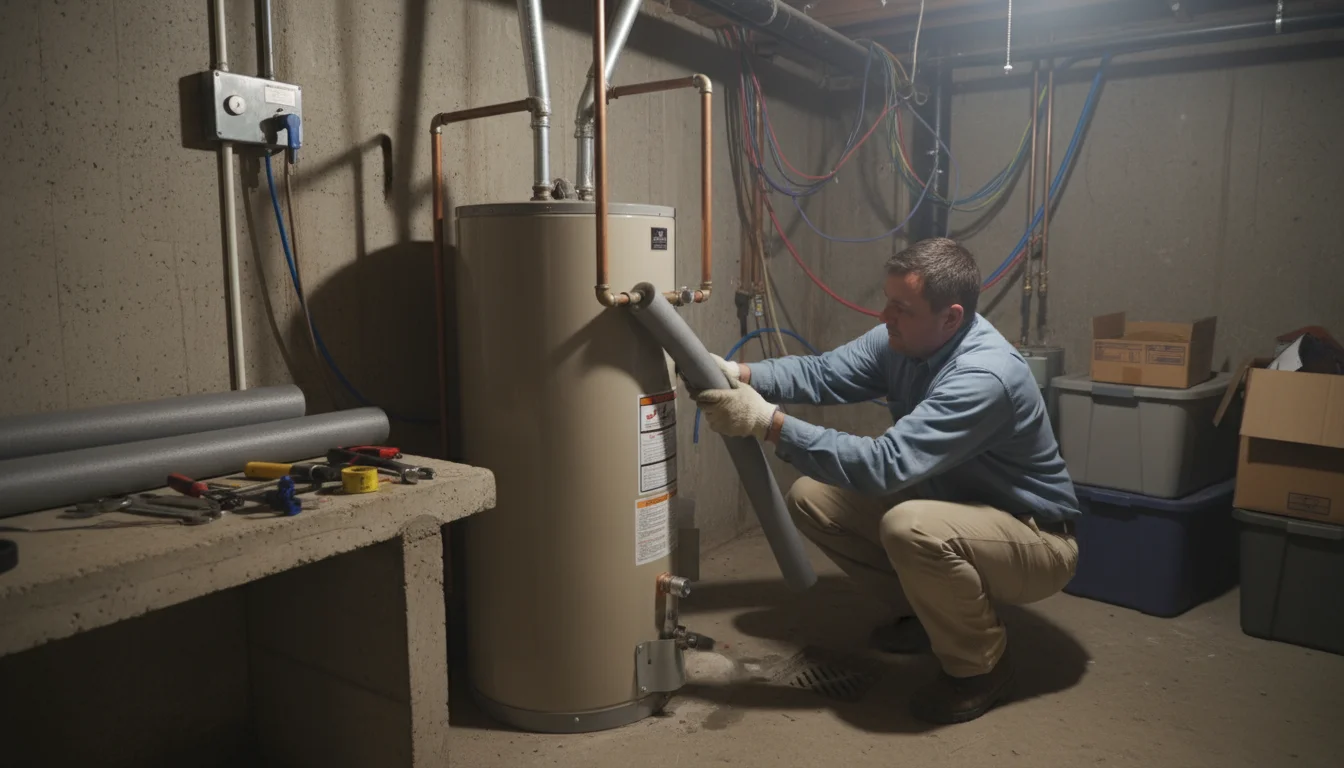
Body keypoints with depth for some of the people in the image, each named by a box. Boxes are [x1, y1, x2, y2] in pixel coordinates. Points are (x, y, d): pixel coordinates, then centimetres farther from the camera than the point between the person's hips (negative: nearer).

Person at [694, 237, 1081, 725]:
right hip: (950, 506, 8)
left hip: (1035, 539, -8)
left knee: (910, 526, -39)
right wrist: (741, 374, -23)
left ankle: (981, 665, -9)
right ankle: (930, 612, 14)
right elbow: (822, 374, -6)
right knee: (811, 497, -1)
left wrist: (768, 422, -42)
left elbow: (885, 466, -40)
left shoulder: (985, 375, -34)